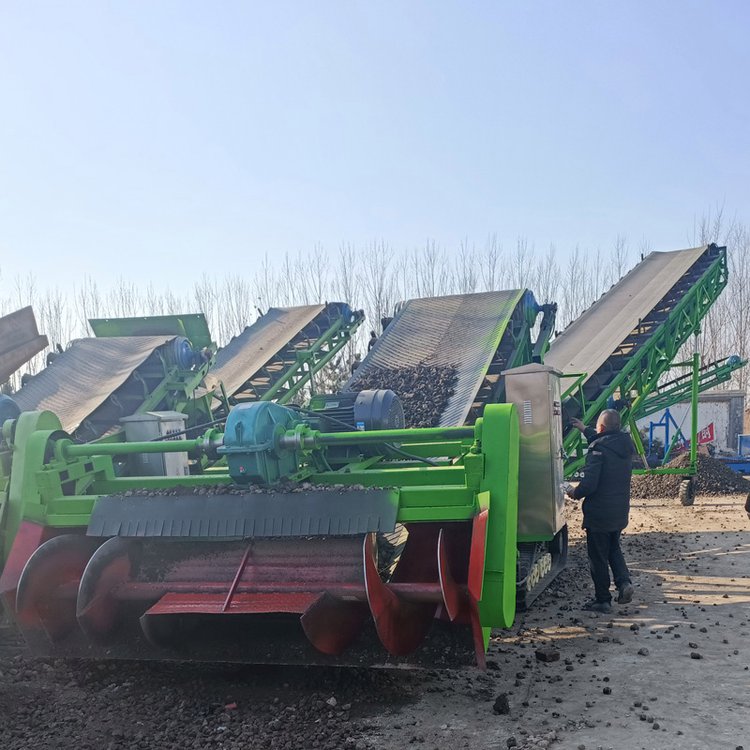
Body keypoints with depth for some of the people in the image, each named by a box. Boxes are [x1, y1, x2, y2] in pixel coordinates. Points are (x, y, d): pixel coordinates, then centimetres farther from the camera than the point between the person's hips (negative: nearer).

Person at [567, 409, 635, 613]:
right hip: (620, 511, 7)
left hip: (599, 512, -7)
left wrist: (576, 493, -4)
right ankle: (624, 582, 7)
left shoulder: (598, 449, -22)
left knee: (598, 557, 6)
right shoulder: (625, 443, 1)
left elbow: (589, 483, -25)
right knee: (614, 549, 26)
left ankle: (602, 600, 13)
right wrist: (585, 429, 34)